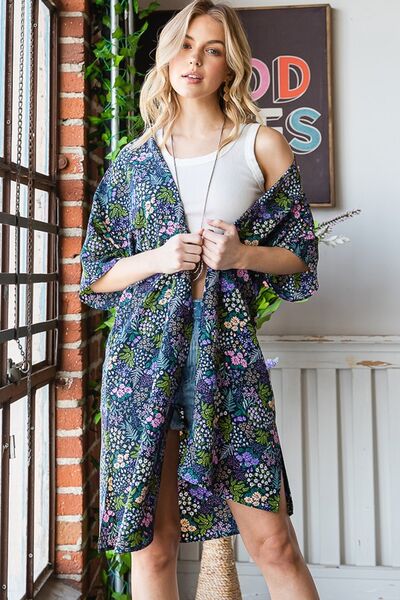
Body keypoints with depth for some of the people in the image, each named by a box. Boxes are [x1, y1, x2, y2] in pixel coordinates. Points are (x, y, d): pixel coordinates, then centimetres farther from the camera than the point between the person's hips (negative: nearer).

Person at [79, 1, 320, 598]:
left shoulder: (264, 145, 7)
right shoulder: (136, 159, 10)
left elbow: (300, 256, 8)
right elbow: (96, 275, 10)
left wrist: (241, 253, -11)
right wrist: (158, 258, -9)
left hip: (227, 348, 0)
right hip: (146, 350, 1)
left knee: (273, 542, 3)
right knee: (153, 545, 8)